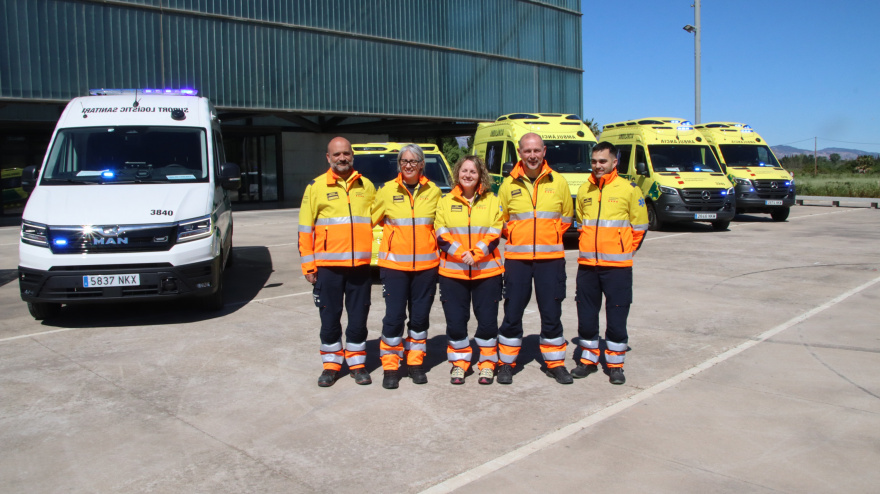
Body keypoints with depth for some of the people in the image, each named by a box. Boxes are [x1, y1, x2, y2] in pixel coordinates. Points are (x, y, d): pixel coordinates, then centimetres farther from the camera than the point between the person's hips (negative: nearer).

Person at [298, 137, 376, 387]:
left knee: (359, 317, 8)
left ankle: (357, 364, 23)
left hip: (361, 265, 2)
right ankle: (331, 365, 21)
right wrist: (308, 265, -3)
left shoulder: (366, 186, 10)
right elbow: (305, 228, 2)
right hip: (328, 266, -1)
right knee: (330, 317, 7)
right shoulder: (316, 187, 3)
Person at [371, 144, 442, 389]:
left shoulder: (433, 191, 5)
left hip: (426, 263, 2)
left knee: (420, 316, 8)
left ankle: (415, 362, 23)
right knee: (394, 315, -4)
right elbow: (372, 220, 9)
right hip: (394, 263, -2)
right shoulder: (387, 190, 1)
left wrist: (441, 248, 10)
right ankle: (390, 366, 10)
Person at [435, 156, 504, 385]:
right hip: (452, 271, 1)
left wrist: (475, 254, -15)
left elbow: (494, 233, -1)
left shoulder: (492, 200, 7)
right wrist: (460, 254, -14)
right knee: (455, 321, 4)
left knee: (487, 320, 3)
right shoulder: (446, 201, 7)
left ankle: (487, 363, 20)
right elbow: (441, 235, 0)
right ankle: (459, 362, 21)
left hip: (486, 271, 0)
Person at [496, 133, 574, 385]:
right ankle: (506, 362, 18)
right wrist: (516, 237, 7)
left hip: (551, 258, 0)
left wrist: (549, 237, 8)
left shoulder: (558, 182, 3)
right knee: (512, 312, 4)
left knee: (551, 312, 6)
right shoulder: (509, 184, 2)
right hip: (517, 258, 0)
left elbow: (566, 217, 14)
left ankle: (555, 363, 21)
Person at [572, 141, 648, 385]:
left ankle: (615, 364, 16)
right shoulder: (584, 190, 8)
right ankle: (588, 359, 25)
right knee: (586, 315, 9)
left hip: (617, 266, -3)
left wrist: (626, 251, 5)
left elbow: (640, 226, 5)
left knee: (616, 317, 2)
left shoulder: (629, 189, -2)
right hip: (587, 264, 4)